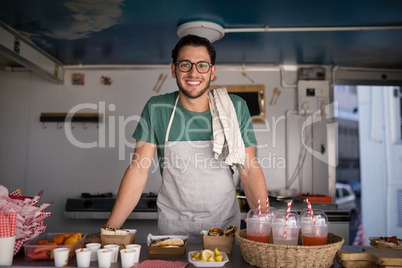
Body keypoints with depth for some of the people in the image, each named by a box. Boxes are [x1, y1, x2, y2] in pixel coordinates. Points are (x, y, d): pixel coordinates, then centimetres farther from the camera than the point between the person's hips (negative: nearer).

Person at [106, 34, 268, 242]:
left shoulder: (235, 108, -8)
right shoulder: (156, 109, -9)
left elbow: (250, 170, -6)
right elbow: (139, 170, -8)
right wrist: (110, 228, -13)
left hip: (225, 222, 1)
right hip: (173, 224, 0)